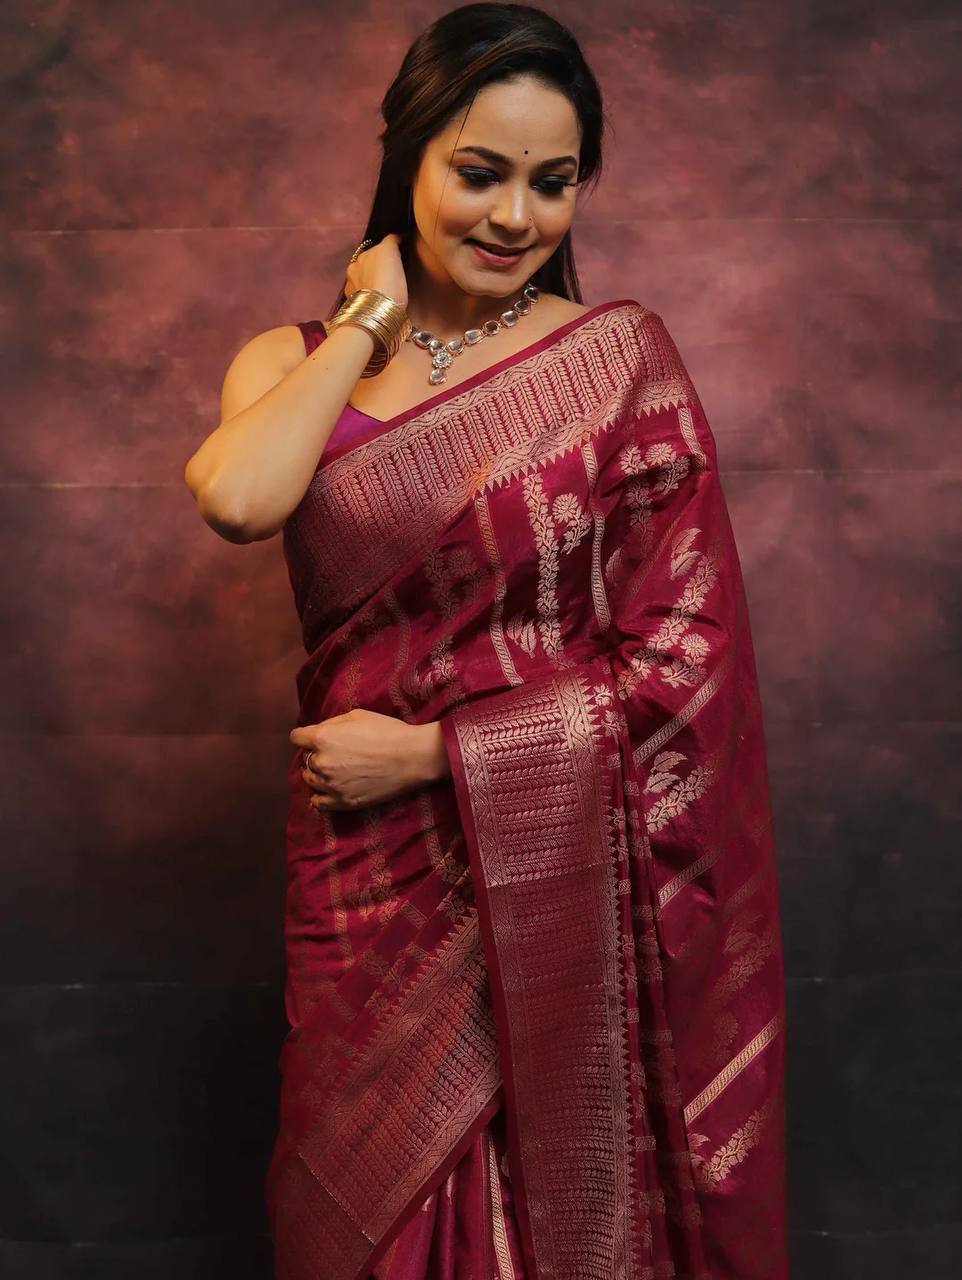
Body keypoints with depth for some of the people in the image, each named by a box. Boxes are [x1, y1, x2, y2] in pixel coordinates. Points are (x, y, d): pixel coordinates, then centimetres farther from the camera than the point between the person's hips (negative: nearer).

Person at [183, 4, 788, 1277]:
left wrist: (426, 752, -12)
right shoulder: (294, 361, 3)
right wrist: (371, 317, -9)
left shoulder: (621, 358, -6)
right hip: (368, 878, 3)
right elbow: (238, 498, -21)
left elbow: (683, 658, -10)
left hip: (563, 884, -2)